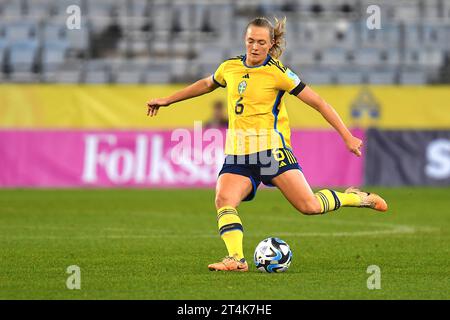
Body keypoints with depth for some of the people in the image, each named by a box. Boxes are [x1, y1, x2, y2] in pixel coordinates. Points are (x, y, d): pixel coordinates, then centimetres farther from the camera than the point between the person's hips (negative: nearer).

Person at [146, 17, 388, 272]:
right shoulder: (230, 68, 9)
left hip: (271, 148, -4)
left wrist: (348, 137, -7)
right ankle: (237, 259, -29)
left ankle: (357, 198, 12)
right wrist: (167, 100, 36)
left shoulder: (278, 73, -6)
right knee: (224, 201, -24)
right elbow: (206, 85, 31)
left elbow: (318, 103, -4)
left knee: (310, 206, -13)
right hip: (237, 154, 4)